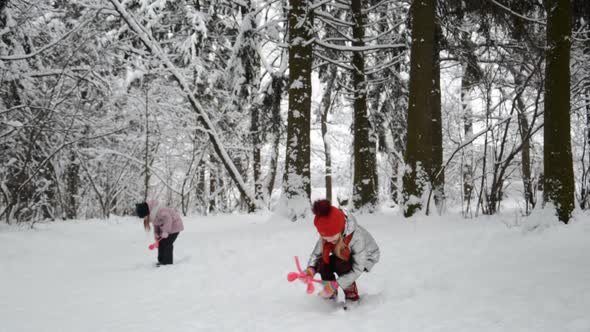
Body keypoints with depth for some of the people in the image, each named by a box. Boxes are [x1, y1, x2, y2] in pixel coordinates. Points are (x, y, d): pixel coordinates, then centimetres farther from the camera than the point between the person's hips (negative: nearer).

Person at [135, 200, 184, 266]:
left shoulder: (157, 211, -33)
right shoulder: (151, 214, -2)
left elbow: (168, 219, -34)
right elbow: (156, 224, 8)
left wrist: (165, 231, -31)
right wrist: (156, 235, -2)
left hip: (174, 224, -9)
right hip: (165, 225, 9)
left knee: (167, 244, -13)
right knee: (161, 243, 7)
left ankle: (168, 263, -5)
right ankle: (161, 261, 18)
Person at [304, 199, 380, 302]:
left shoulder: (357, 237, -42)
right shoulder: (328, 233, -27)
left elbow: (357, 269, -37)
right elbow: (316, 254, -20)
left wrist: (336, 284, -44)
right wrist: (310, 270, -41)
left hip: (365, 257, -5)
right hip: (344, 255, 5)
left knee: (341, 266, -32)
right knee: (323, 264, -21)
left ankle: (352, 296, -7)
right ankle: (330, 294, 4)